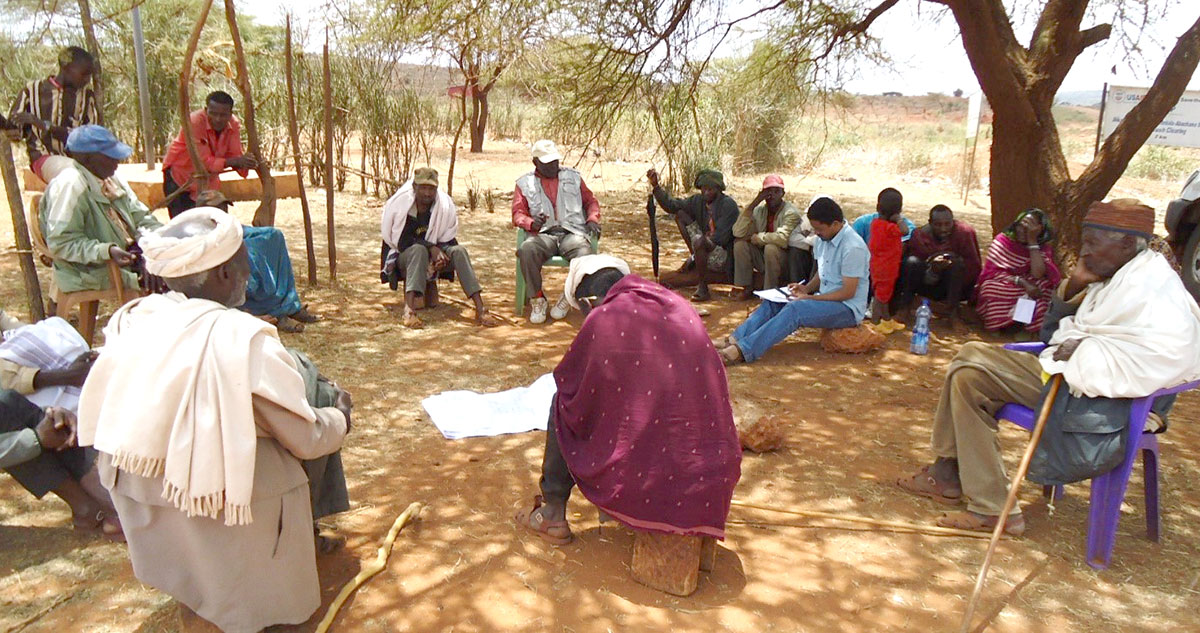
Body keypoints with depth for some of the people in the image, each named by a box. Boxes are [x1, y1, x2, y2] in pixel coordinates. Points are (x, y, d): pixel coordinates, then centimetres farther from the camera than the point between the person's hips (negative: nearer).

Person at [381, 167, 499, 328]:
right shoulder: (400, 204, -13)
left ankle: (480, 310, -38)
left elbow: (449, 240, -2)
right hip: (405, 256, -2)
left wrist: (440, 255, -24)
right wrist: (431, 248, -28)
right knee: (419, 250, -36)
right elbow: (402, 241, -16)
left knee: (459, 250, -26)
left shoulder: (445, 205, -6)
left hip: (434, 255, 3)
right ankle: (409, 310, -53)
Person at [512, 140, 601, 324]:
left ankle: (567, 299, -10)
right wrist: (532, 223, -15)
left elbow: (590, 201, 26)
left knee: (585, 255, -34)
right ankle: (537, 299, -18)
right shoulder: (525, 183, 15)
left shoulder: (573, 177, 22)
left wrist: (592, 219, 4)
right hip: (543, 235, -1)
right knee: (526, 250, -36)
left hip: (572, 233, 1)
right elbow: (518, 214, 8)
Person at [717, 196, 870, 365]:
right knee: (773, 302, -6)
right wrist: (807, 288, -1)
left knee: (795, 308, -32)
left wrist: (809, 298, -20)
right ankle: (735, 339, -20)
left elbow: (848, 292, -20)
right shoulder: (824, 239, 6)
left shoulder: (853, 248, -21)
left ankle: (744, 350, -41)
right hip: (825, 299, 9)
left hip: (848, 309, -9)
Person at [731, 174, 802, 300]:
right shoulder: (759, 210, 1)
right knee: (740, 243, -13)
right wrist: (753, 204, -17)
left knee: (771, 248, -34)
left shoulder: (791, 213, -16)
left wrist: (755, 237, -17)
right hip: (763, 258, 6)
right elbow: (738, 232, -12)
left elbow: (782, 238, -32)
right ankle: (746, 289, -7)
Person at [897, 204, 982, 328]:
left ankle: (954, 312, -28)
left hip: (959, 286, -1)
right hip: (928, 285, 1)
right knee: (912, 261, -25)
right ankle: (905, 307, -18)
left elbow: (976, 268, -17)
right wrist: (932, 270, -34)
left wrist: (952, 262, -33)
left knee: (958, 263, -31)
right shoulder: (919, 236, -13)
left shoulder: (965, 232, -16)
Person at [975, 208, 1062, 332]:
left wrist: (1032, 241, -21)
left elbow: (1038, 274, -23)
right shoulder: (1003, 240, -5)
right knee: (992, 291, -34)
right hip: (1000, 287, -1)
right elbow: (992, 271, -14)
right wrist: (1022, 282, -28)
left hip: (1027, 290, 1)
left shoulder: (1044, 248, -4)